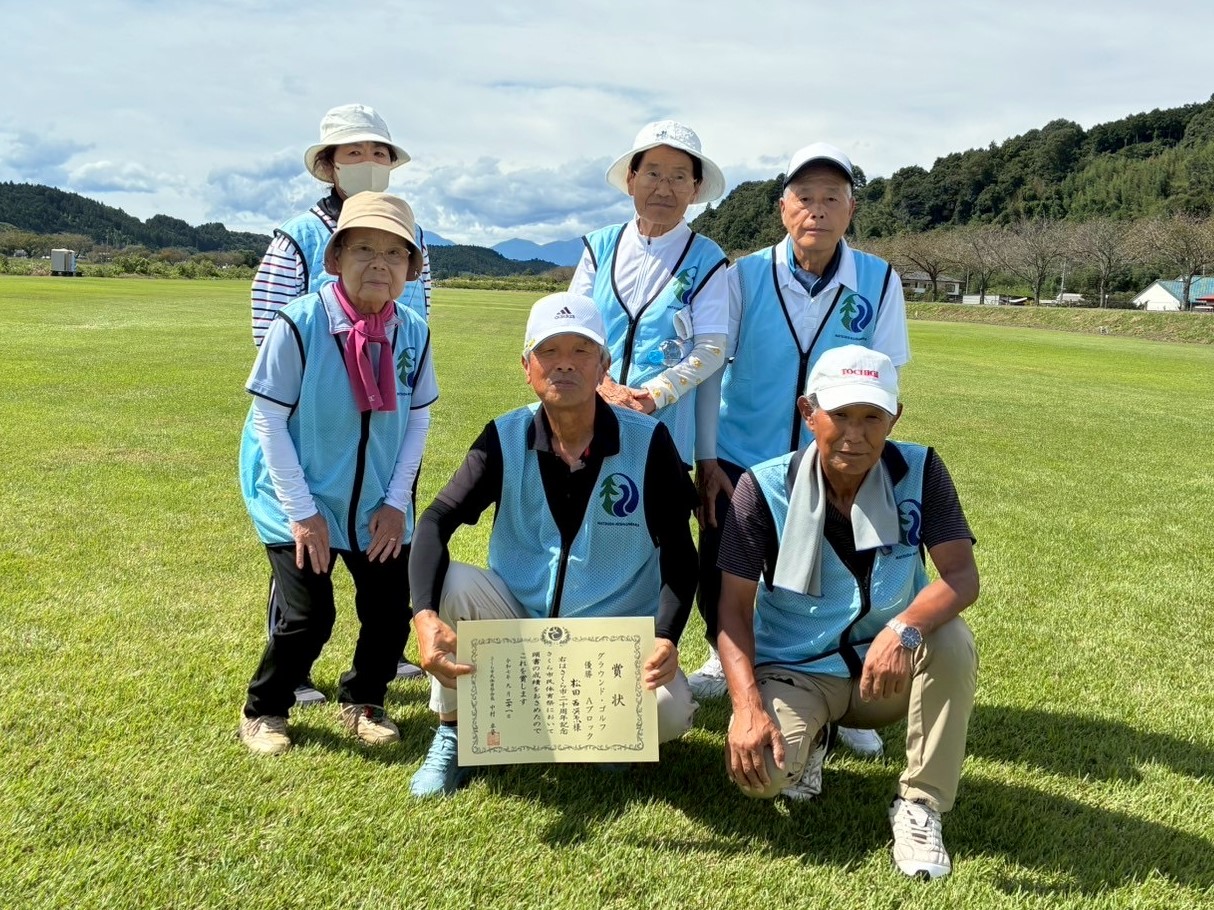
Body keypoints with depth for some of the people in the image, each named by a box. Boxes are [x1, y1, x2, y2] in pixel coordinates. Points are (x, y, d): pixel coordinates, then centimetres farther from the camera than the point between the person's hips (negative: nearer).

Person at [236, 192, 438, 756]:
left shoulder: (414, 333, -5)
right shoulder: (299, 324, -18)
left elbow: (418, 419, 3)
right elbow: (267, 419, -14)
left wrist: (397, 501, -4)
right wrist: (302, 510, -14)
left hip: (377, 508, 4)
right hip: (300, 502, -4)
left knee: (391, 610, 4)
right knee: (309, 616, -8)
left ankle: (362, 703, 32)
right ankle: (262, 711, 21)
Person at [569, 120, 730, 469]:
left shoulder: (705, 258, -2)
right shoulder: (601, 246, 5)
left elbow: (711, 349, -6)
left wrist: (652, 396, -17)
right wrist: (602, 386, -14)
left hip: (665, 433, -2)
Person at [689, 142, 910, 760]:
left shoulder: (879, 282, -6)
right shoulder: (744, 276, -7)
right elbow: (708, 369, -4)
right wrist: (707, 460, -6)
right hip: (740, 463, 0)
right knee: (720, 577, 6)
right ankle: (723, 659, 37)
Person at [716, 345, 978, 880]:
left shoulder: (919, 472, -11)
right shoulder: (765, 488, -14)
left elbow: (961, 577, -19)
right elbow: (734, 606, -13)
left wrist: (903, 629, -40)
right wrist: (748, 706, -26)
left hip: (887, 671, 2)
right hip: (794, 673, -1)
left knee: (952, 639, -29)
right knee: (758, 769, -27)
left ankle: (919, 805, -11)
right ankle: (807, 738, 12)